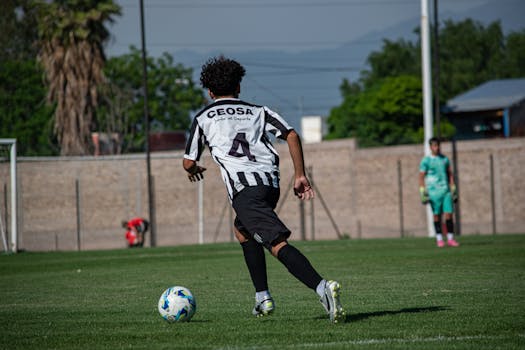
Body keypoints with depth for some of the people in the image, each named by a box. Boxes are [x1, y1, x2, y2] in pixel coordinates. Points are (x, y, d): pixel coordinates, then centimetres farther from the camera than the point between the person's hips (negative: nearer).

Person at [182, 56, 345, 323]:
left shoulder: (203, 118, 17)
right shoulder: (258, 111, 23)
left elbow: (188, 163, 19)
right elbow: (292, 135, 9)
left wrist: (194, 170, 43)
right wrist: (300, 175, 10)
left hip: (243, 187, -5)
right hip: (271, 183, 5)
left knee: (278, 243, -17)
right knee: (242, 230, 30)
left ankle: (322, 288, -39)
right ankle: (263, 298, 22)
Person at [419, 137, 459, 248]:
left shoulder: (444, 159, 12)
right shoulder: (426, 160, -1)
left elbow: (450, 175, 17)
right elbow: (421, 177, -2)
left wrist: (453, 190, 13)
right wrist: (423, 193, -9)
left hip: (446, 191, 3)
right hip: (433, 192, -3)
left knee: (449, 214, -5)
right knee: (436, 215, -1)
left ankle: (450, 239, -2)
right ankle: (439, 239, 6)